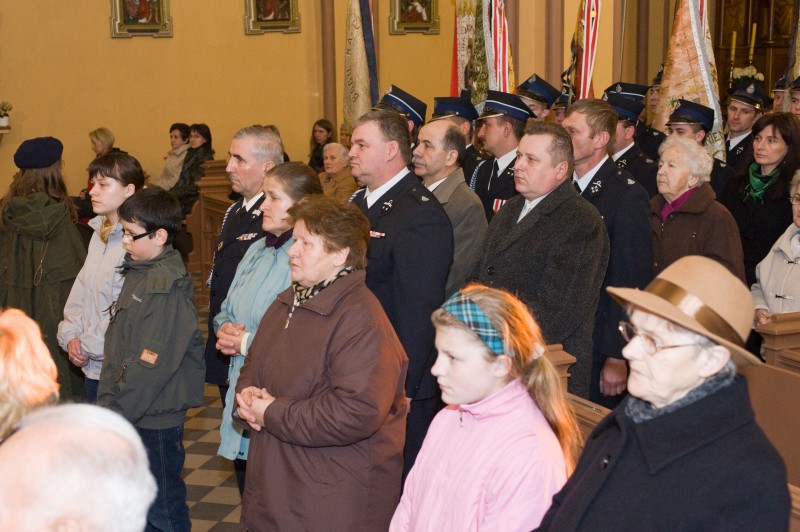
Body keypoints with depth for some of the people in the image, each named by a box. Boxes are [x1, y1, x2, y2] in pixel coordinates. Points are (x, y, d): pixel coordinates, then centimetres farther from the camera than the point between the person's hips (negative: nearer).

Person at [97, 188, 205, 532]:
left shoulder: (168, 289, -20)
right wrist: (107, 398, 10)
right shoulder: (137, 273, 9)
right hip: (128, 414, 9)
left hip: (156, 419, -9)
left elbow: (151, 365, -23)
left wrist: (114, 413, -18)